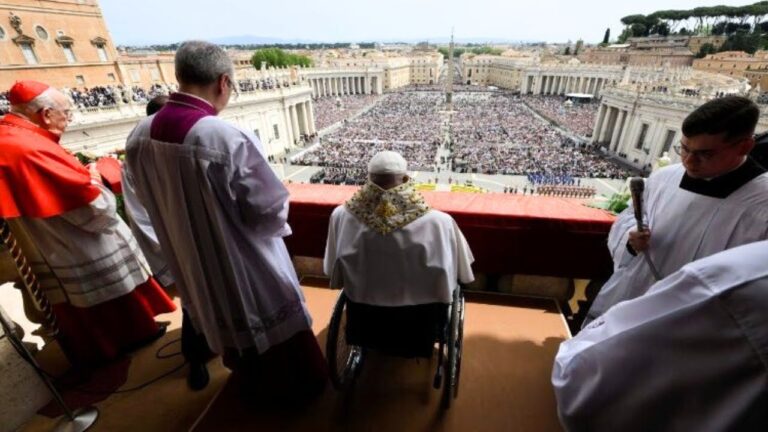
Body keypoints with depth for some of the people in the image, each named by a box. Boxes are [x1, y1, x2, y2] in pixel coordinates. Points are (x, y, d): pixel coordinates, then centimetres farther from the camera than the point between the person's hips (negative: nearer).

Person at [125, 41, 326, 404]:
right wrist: (277, 218, -2)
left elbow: (148, 198, 6)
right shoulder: (229, 139, -31)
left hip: (193, 260, 7)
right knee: (272, 323, 18)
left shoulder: (139, 136, -9)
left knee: (225, 319, 29)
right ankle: (296, 388, 43)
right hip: (245, 262, -6)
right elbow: (270, 210, -25)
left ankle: (250, 381, 56)